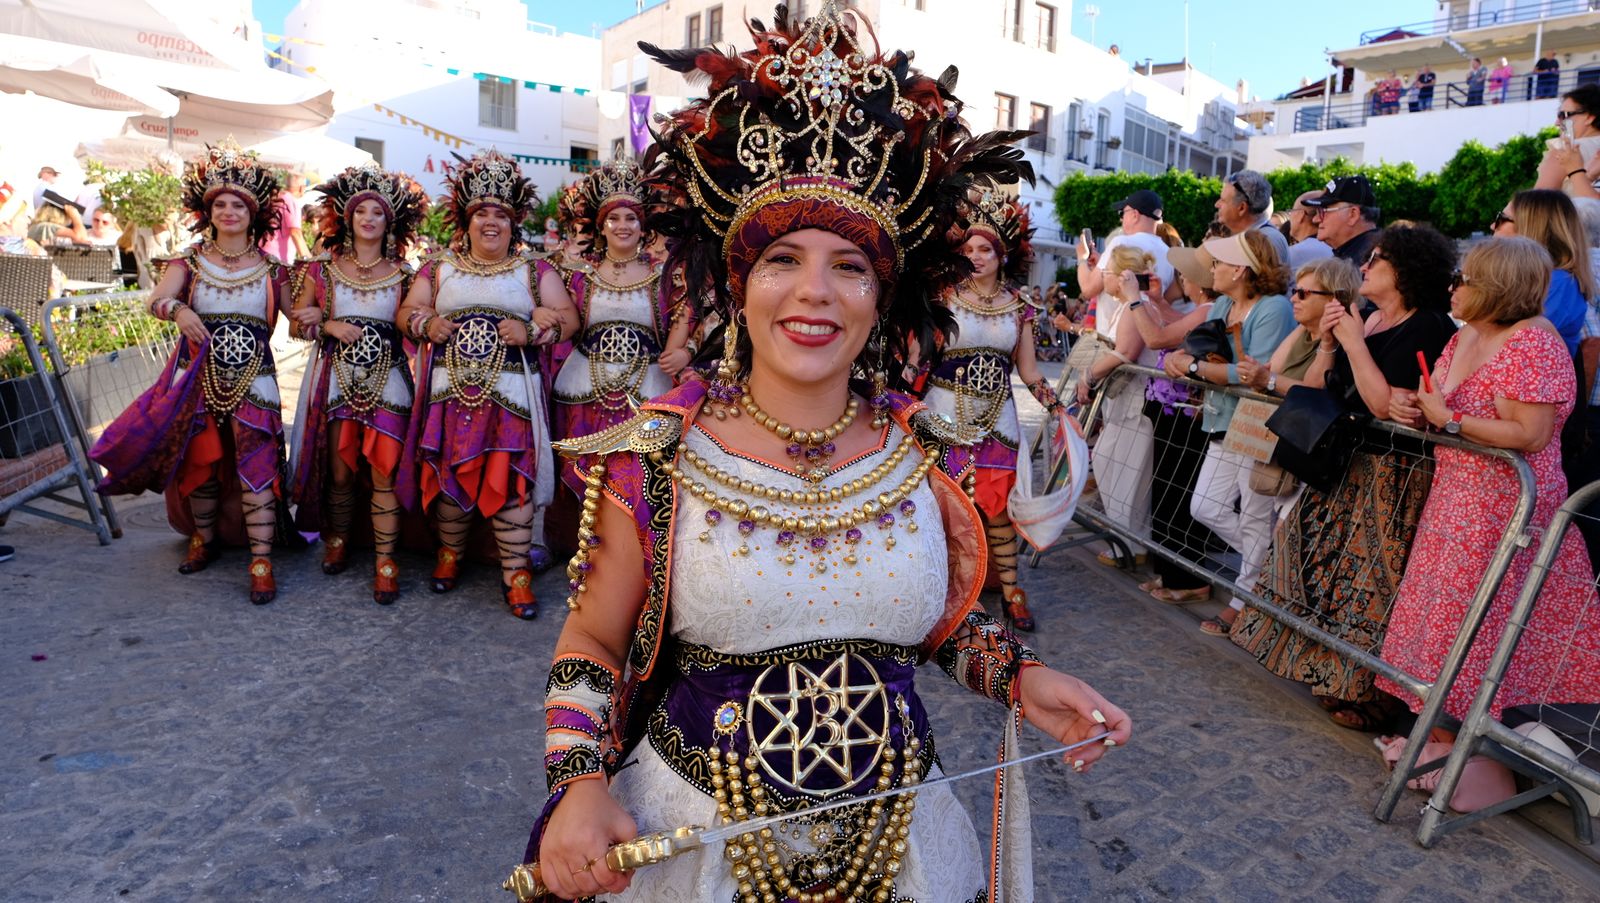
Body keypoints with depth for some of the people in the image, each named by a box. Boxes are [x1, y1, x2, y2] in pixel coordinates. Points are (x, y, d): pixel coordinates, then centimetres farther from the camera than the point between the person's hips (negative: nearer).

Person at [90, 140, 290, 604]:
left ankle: (261, 560, -9)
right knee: (199, 458, 7)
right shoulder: (191, 259, 5)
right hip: (198, 373, 1)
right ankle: (204, 536, 30)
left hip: (253, 377, -1)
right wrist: (178, 310, -30)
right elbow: (156, 299, -9)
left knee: (256, 463, -10)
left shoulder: (270, 267, 6)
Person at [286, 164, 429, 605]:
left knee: (384, 472, -8)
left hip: (386, 379, -1)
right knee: (339, 469, 4)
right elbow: (296, 325, 10)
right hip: (336, 377, 1)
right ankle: (337, 540, 27)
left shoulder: (402, 273, 6)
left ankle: (385, 561, -3)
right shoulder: (322, 269, 8)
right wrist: (329, 325, -10)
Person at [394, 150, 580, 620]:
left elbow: (569, 317, 4)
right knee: (450, 475, 7)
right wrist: (426, 324, -8)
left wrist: (531, 331, -13)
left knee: (511, 479, -5)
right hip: (451, 390, 2)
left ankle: (516, 573, 2)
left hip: (509, 393, -2)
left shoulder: (532, 271, 8)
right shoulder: (439, 268, 13)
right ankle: (450, 554, 28)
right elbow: (406, 312, 14)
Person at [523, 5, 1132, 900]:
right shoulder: (654, 455, -14)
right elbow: (593, 644, -4)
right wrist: (581, 783, -19)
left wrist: (1021, 677, -8)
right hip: (691, 827, -2)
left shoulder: (929, 452, -7)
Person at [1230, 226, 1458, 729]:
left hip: (1393, 478, -8)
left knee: (1369, 585, -4)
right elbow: (1312, 390, 11)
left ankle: (1366, 692, 8)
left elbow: (1388, 406, -22)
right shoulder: (1369, 321, 13)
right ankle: (1332, 673, 24)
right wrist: (1328, 342, -4)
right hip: (1345, 467, 8)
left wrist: (1354, 342, -16)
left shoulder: (1430, 328, -11)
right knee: (1331, 569, 12)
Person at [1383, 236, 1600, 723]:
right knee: (1439, 608, 13)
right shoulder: (1466, 336, 9)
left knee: (1468, 619, -2)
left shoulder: (1532, 343, -18)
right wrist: (1417, 409, -2)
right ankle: (1441, 725, 26)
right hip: (1455, 494, 9)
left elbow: (1530, 435, -24)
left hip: (1502, 504, -9)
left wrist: (1449, 419, -20)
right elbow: (1443, 409, 20)